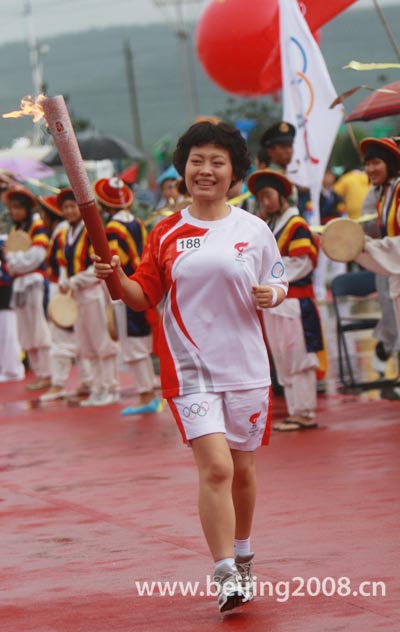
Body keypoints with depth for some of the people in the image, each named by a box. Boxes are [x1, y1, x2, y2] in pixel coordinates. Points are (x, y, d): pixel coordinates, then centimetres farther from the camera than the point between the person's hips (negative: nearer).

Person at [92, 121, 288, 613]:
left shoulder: (253, 230, 3)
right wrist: (116, 279, -16)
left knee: (243, 470, 12)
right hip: (190, 368, -2)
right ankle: (225, 575, -13)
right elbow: (144, 296, 4)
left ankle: (242, 558, 34)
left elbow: (278, 286, 10)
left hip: (246, 365, 2)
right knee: (215, 467, -15)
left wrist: (271, 295, -12)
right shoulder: (166, 234, 2)